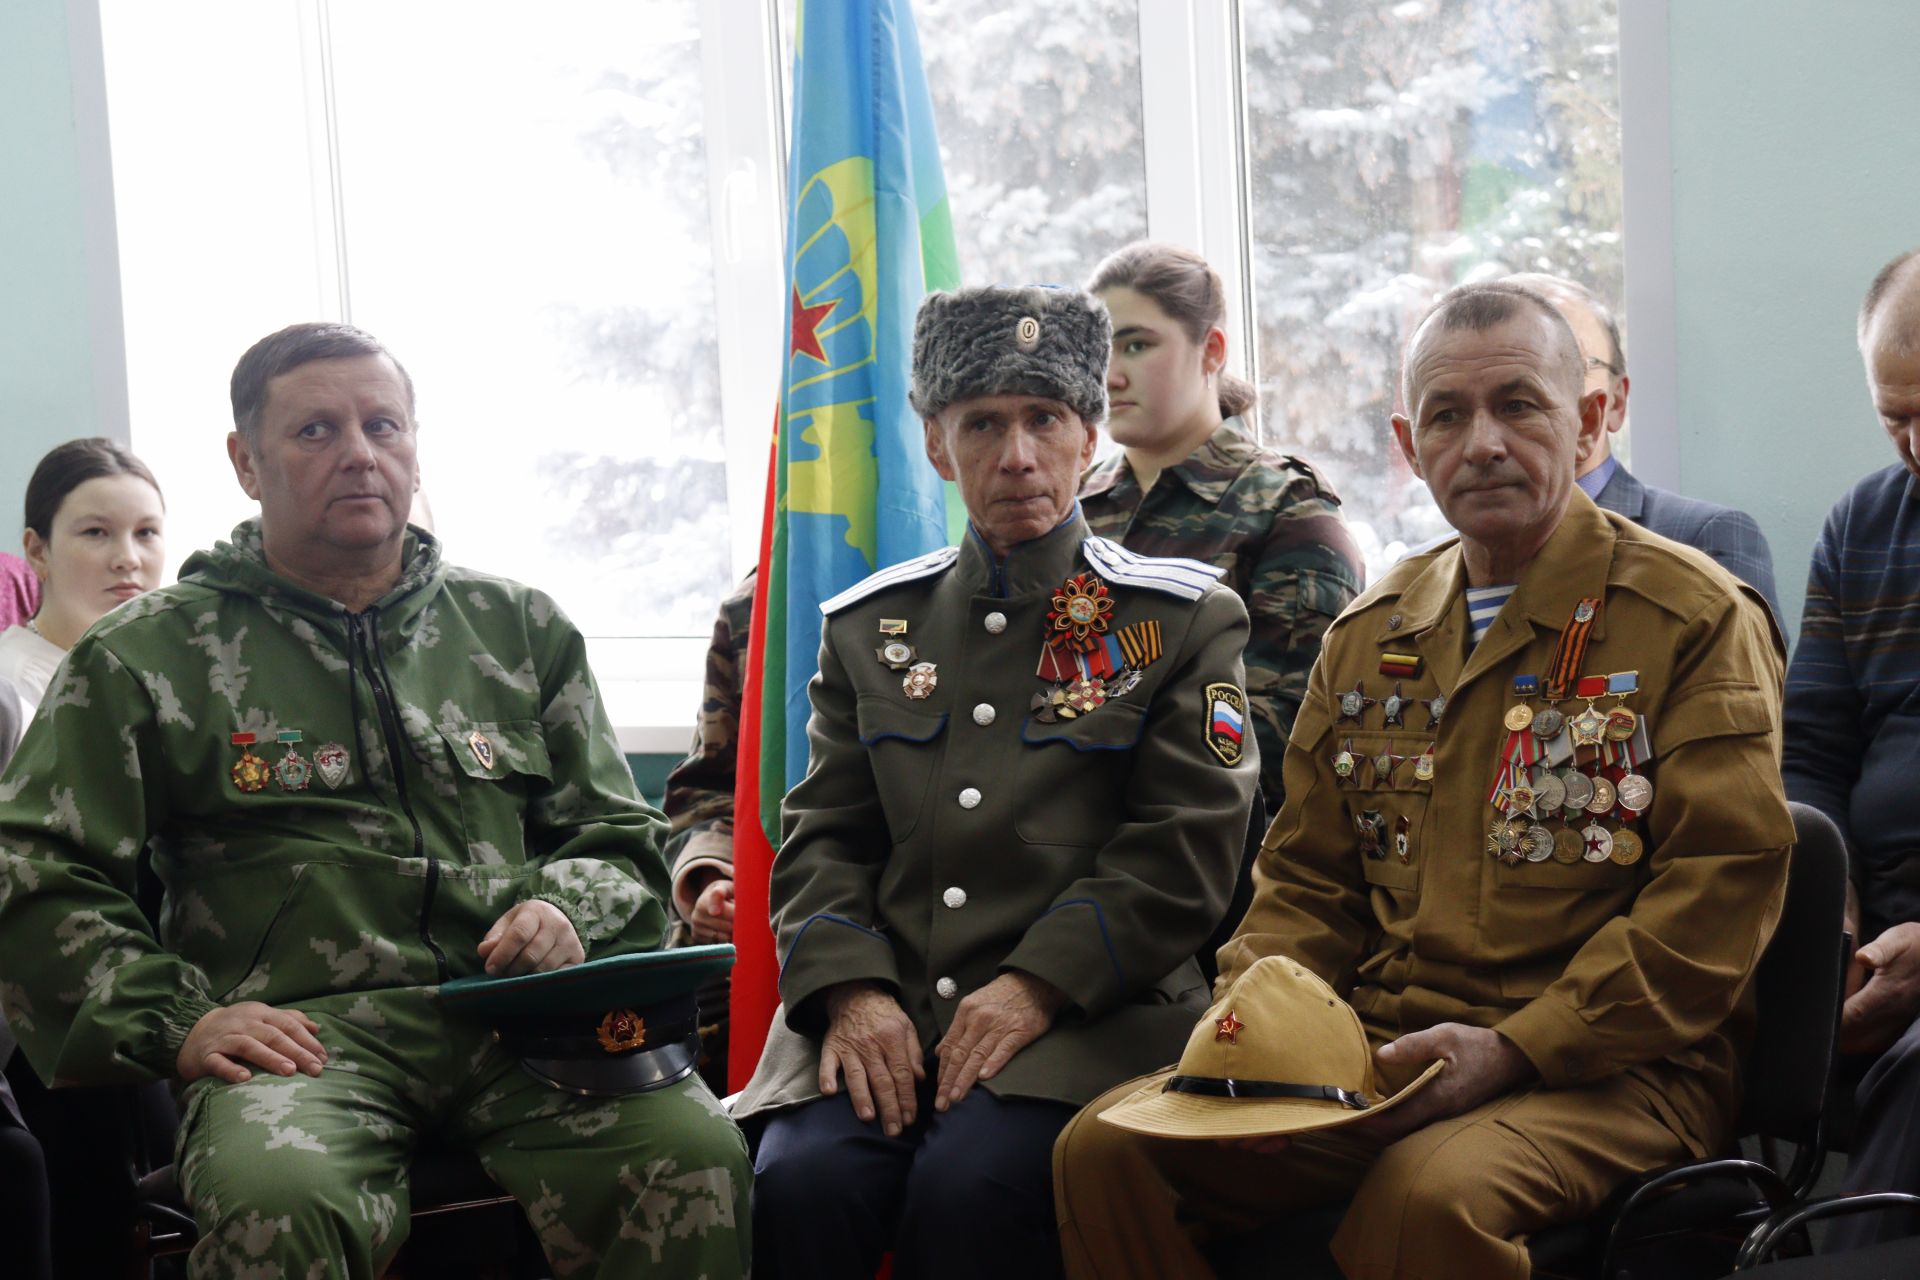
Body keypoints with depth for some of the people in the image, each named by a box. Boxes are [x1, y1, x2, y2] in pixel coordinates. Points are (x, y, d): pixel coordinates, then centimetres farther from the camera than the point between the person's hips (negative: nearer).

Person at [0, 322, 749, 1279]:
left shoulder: (521, 628, 21)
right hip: (302, 1030, -2)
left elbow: (623, 841, 23)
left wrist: (567, 911, -1)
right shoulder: (149, 654, 13)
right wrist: (175, 1024, -7)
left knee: (698, 1158, -29)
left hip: (520, 1017, 2)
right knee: (272, 1201, -38)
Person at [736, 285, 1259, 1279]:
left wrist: (1035, 986, -13)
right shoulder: (871, 625, 18)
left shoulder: (1182, 619, 9)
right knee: (801, 1181, -27)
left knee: (972, 1187, -32)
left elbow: (1182, 851, -1)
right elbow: (823, 837, 13)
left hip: (1083, 1014, -2)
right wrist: (851, 990, -7)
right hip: (882, 1014, 3)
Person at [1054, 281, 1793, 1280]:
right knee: (1102, 1149, -15)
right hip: (1376, 1051, 5)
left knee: (1428, 1196, -37)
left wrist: (1516, 1049, -18)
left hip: (1606, 1072, -5)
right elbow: (1308, 877, 21)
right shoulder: (1370, 634, 16)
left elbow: (1720, 889, -9)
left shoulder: (1697, 617, -1)